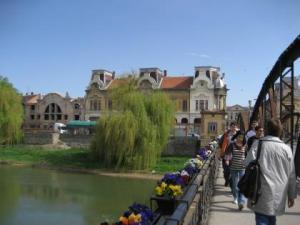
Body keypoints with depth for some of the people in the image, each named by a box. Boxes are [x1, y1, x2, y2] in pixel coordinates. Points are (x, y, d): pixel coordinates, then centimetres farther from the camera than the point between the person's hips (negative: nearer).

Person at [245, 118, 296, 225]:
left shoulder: (257, 144, -6)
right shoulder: (286, 148, -1)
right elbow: (291, 175, 5)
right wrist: (292, 195, 15)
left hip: (262, 194, -2)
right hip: (278, 195, 3)